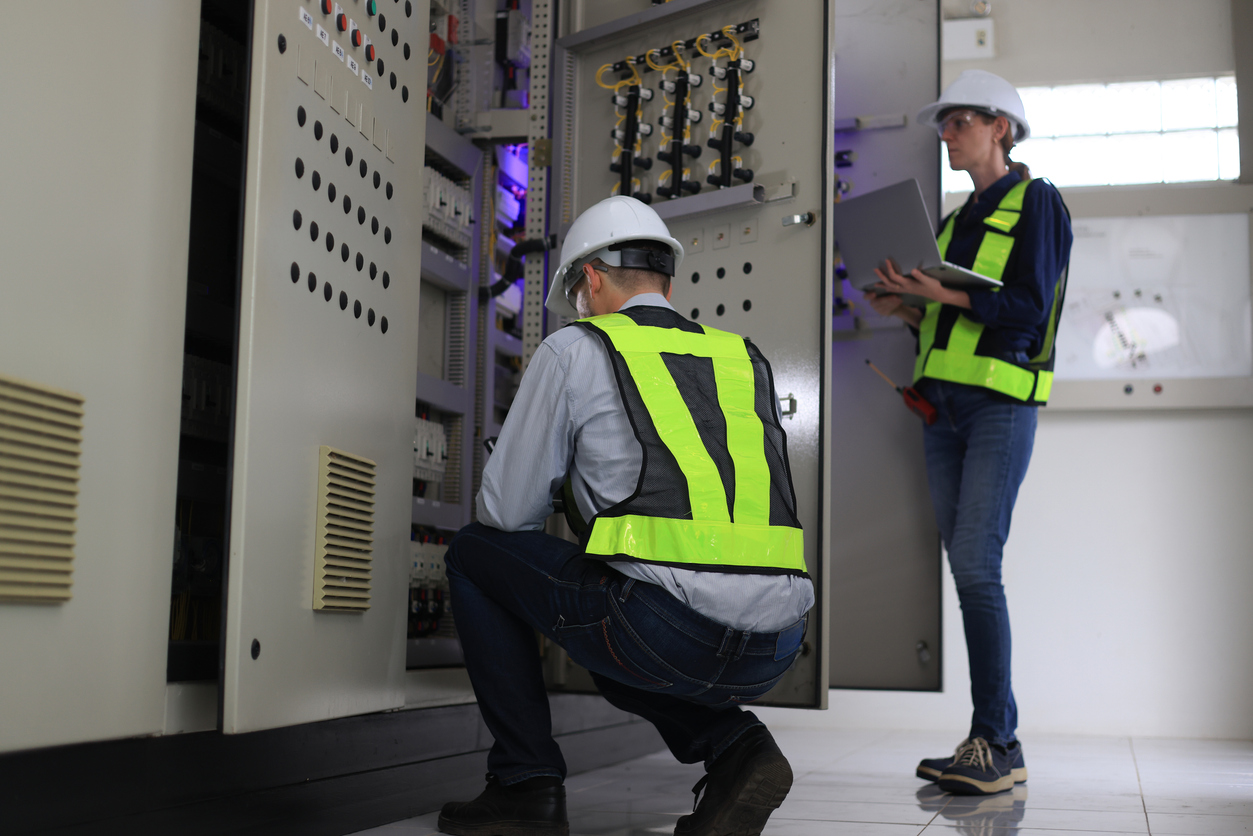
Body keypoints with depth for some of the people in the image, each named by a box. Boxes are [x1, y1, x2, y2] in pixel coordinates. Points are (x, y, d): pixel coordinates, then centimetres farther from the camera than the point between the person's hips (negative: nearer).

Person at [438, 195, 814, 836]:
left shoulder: (574, 351, 8)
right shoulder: (744, 359, 24)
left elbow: (505, 512, 10)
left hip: (667, 626, -6)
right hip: (774, 651, 7)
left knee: (474, 555, 18)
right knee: (619, 659, 38)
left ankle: (526, 782, 13)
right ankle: (733, 746, 11)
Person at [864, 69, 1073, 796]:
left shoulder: (1037, 203, -1)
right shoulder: (962, 219, 21)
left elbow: (1029, 311, -12)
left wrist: (943, 294, -19)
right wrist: (908, 310, 5)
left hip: (1002, 403, -7)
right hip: (946, 403, 8)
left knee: (977, 565, -16)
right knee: (967, 570, 3)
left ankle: (999, 745, -12)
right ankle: (992, 746, 6)